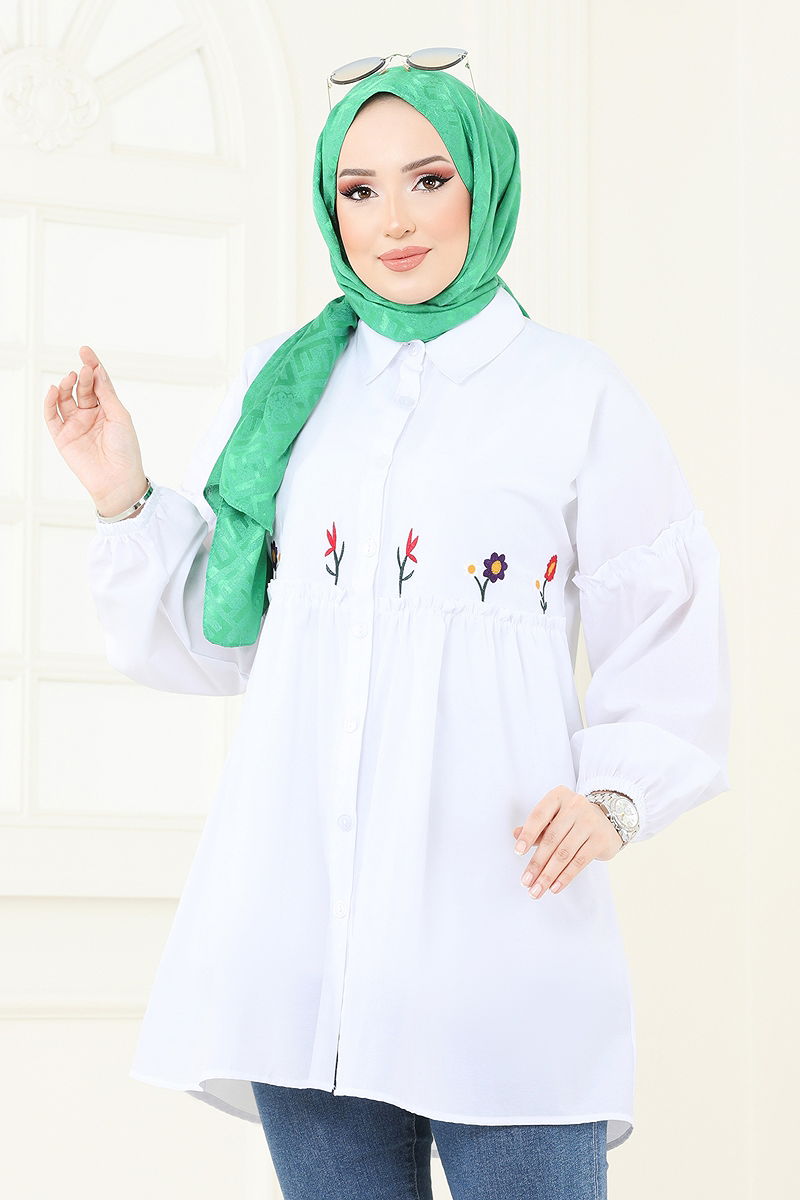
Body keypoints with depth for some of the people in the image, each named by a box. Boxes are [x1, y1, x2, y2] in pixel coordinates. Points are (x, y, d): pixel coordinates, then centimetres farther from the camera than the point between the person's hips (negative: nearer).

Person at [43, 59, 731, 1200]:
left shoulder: (575, 392, 3)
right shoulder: (283, 381, 13)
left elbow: (665, 647, 6)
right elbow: (211, 634, 16)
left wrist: (615, 794, -10)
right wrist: (124, 497, 2)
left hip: (501, 920, -3)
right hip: (297, 924, 3)